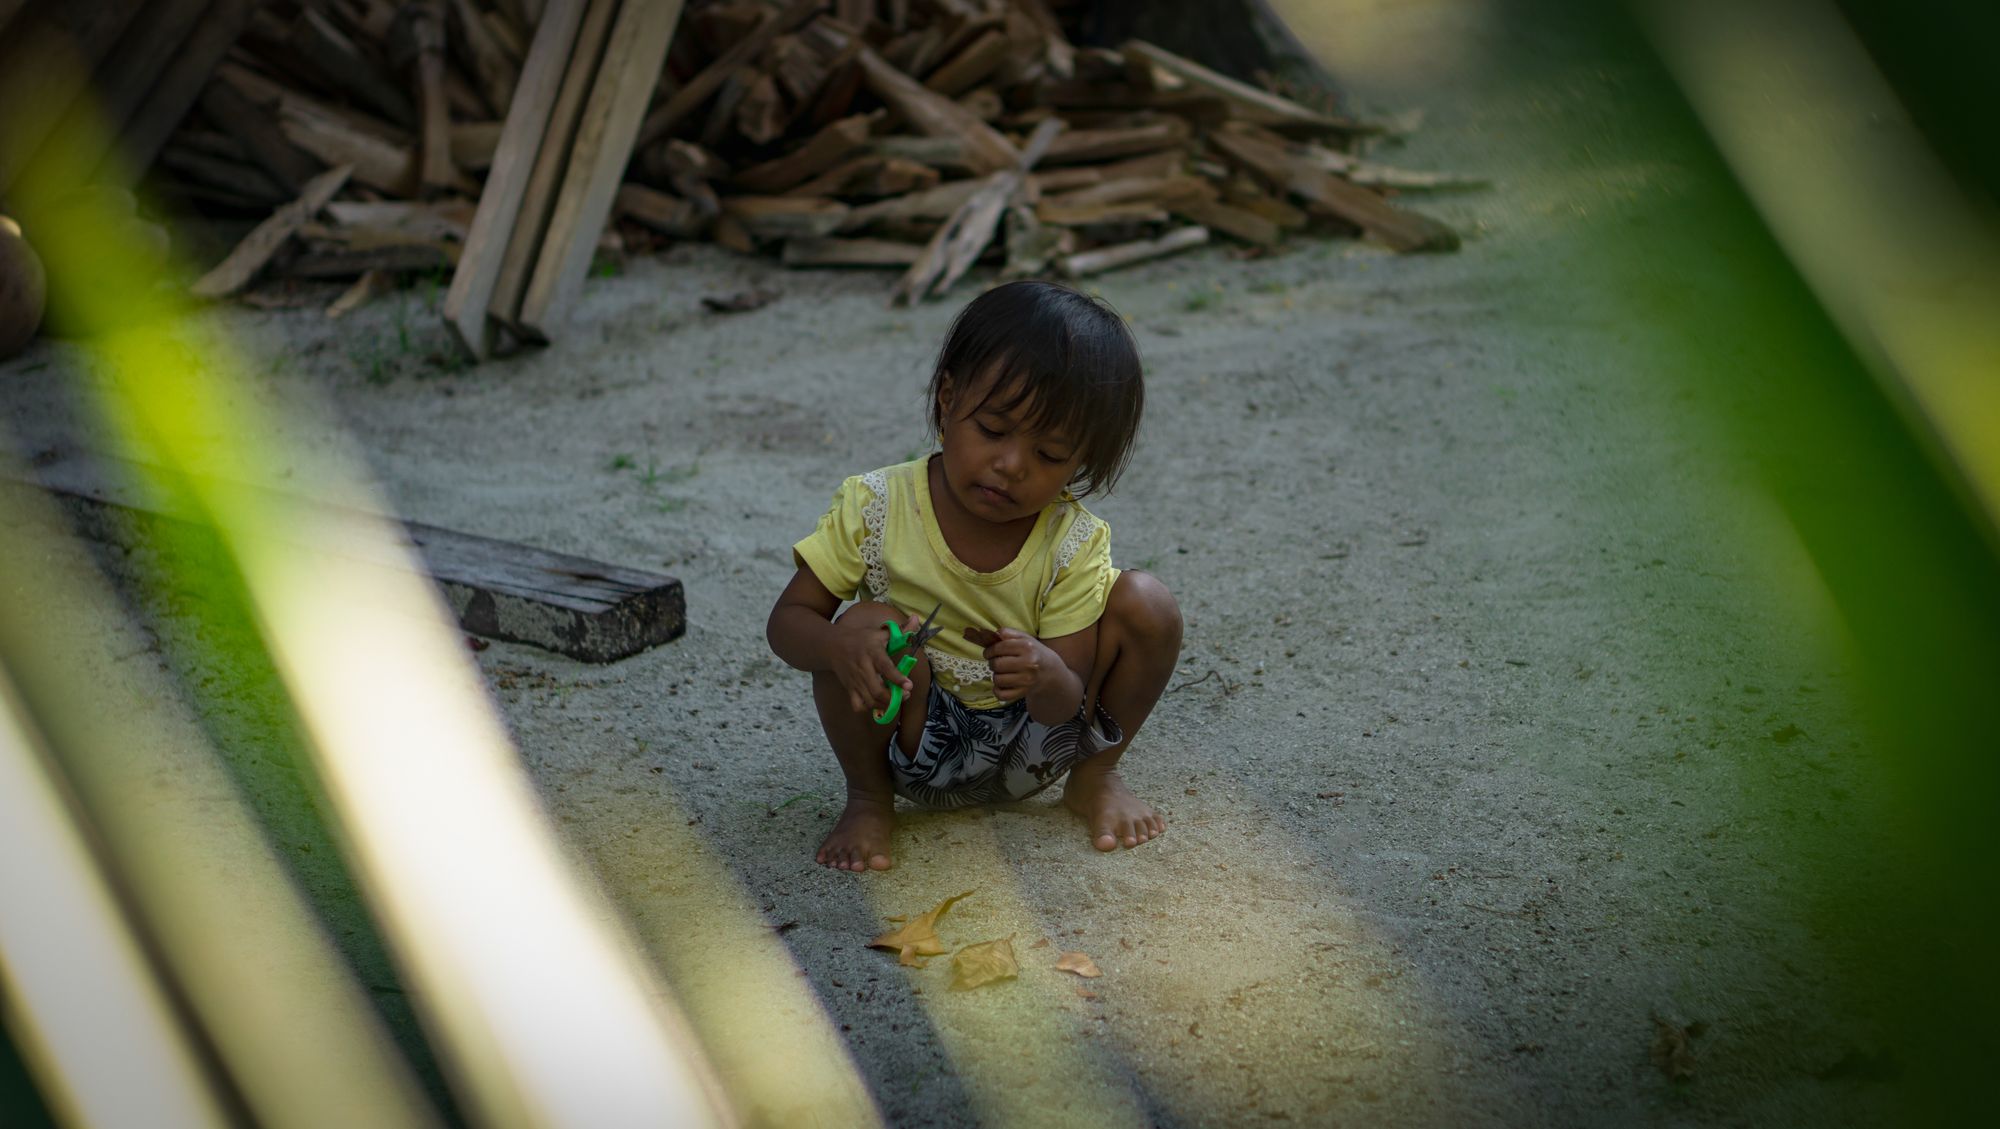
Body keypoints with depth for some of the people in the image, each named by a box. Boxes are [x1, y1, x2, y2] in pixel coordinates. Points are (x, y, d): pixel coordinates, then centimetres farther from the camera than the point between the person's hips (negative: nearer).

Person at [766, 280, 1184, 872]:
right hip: (923, 750, -1)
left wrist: (1051, 680, -42)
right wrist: (839, 648, -36)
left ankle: (1095, 778, 6)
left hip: (1033, 748, 1)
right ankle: (868, 796, -5)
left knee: (1146, 604, -17)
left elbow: (1068, 707, -15)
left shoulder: (1073, 545, -14)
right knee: (869, 625, -32)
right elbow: (788, 620, -11)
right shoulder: (877, 508, -17)